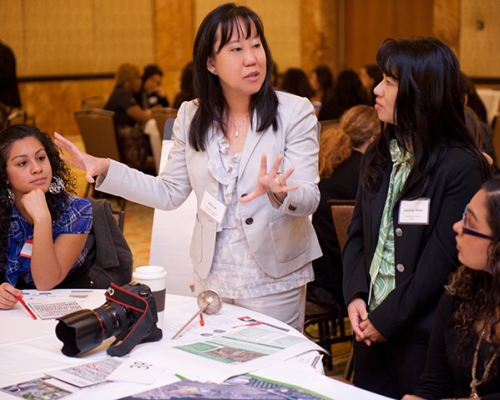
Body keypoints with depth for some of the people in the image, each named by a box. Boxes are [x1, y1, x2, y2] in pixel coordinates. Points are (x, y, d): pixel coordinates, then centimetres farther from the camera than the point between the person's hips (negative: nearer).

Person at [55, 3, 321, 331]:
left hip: (274, 281, -3)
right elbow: (169, 193, 6)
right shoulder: (192, 116, 1)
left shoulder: (295, 112, -9)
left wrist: (278, 193, -38)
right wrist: (104, 170, -3)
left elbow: (309, 199, -15)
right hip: (212, 278, 3)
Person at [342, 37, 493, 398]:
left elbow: (443, 259, -17)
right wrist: (355, 297, -5)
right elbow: (357, 234, 10)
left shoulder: (463, 167, -15)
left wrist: (387, 319, -15)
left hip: (422, 334, -6)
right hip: (371, 329, 6)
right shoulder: (379, 156, 8)